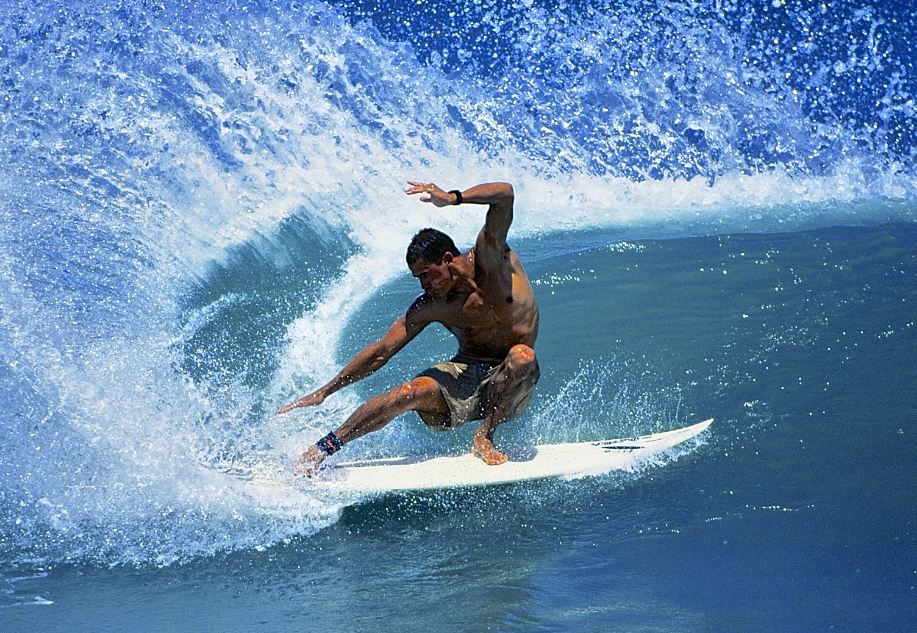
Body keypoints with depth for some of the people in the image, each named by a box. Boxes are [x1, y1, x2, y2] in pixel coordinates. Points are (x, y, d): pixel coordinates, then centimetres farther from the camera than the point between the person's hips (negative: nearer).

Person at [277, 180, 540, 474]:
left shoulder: (489, 255, -13)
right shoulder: (429, 307, -8)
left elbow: (504, 194, -28)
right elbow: (380, 352, -5)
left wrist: (452, 198, -43)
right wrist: (324, 392, -8)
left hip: (507, 384, -1)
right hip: (465, 375, 1)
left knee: (523, 356, -35)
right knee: (413, 392, -27)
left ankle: (485, 436, -18)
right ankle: (323, 447, -19)